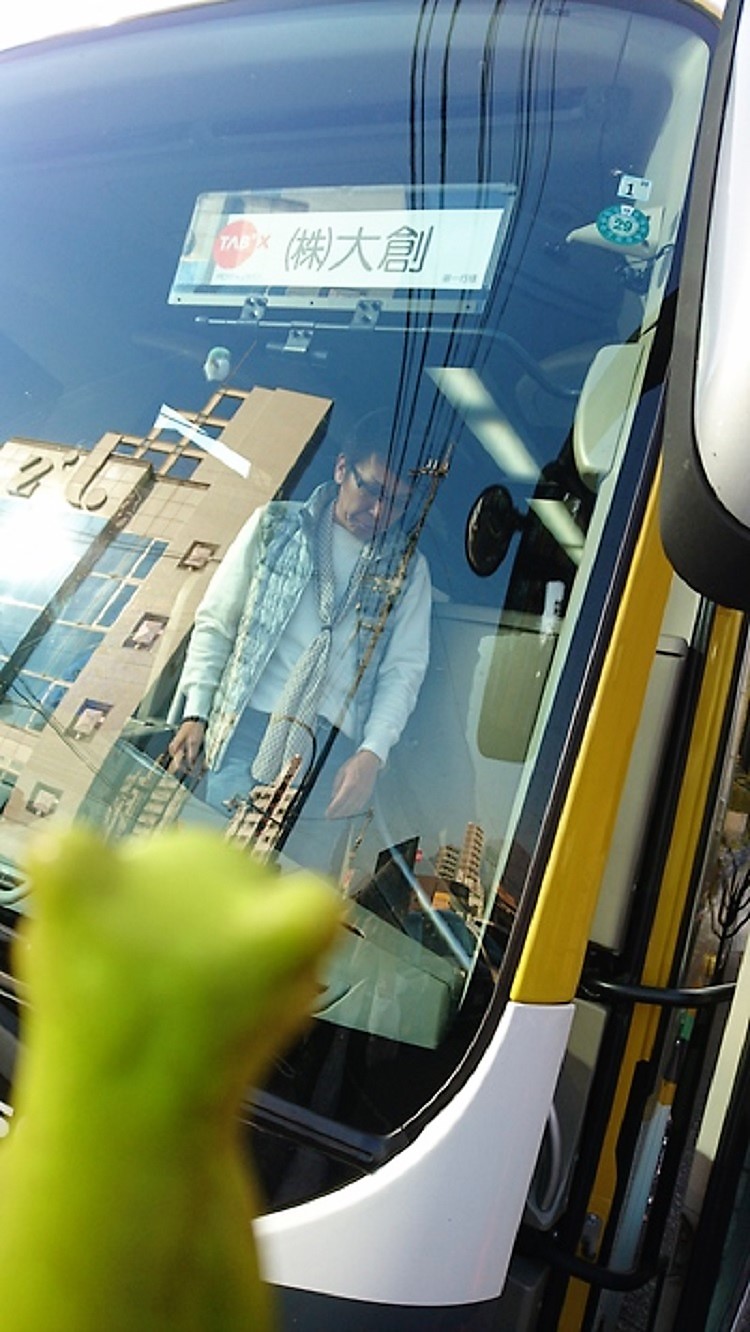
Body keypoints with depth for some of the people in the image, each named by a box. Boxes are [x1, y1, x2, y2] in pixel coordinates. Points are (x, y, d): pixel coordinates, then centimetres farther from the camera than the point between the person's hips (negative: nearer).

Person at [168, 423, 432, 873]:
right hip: (247, 728, 0)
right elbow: (215, 622, 11)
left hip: (333, 749, 1)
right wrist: (196, 713, 1)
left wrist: (371, 754, -8)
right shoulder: (276, 525, 11)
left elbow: (404, 669, 6)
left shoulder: (408, 569, 12)